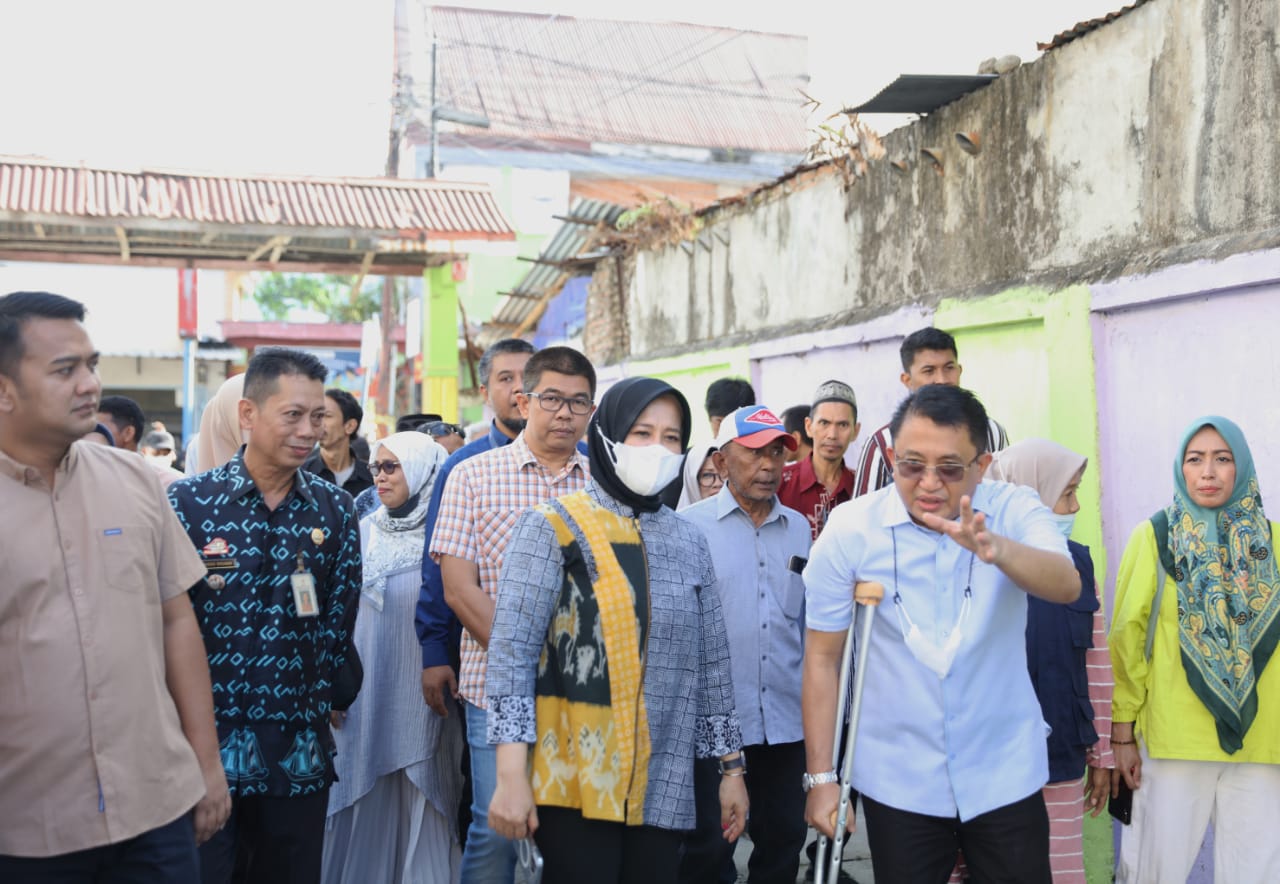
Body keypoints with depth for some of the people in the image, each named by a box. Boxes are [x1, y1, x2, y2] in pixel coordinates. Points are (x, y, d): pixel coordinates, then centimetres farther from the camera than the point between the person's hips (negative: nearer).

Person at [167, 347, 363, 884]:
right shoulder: (188, 501, -5)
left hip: (301, 750, 3)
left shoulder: (334, 509, 4)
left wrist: (316, 704, 1)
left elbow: (339, 624, 6)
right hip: (207, 739, -3)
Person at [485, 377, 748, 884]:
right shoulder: (554, 528, -3)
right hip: (575, 786, -4)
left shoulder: (690, 544, 11)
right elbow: (512, 653, -9)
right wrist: (511, 776, -15)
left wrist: (731, 766, 13)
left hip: (663, 790, 4)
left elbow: (712, 666, 14)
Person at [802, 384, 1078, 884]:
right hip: (898, 782, 0)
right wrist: (821, 777, -6)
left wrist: (996, 548, -50)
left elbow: (1067, 586, -30)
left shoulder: (1015, 510, -11)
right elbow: (822, 656, -6)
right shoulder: (850, 529, -12)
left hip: (1005, 777, 1)